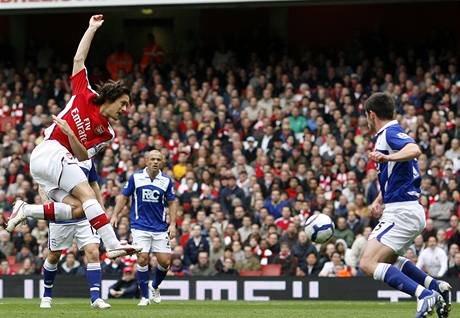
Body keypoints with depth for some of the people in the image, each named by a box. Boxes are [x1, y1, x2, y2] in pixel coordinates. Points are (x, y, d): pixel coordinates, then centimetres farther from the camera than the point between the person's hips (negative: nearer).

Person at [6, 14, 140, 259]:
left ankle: (26, 210, -6)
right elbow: (79, 59, 8)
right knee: (87, 195, -22)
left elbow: (83, 156, 5)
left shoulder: (106, 133, 18)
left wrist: (71, 135, -12)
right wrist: (92, 29, 9)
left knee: (80, 209, -9)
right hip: (51, 151, -7)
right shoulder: (85, 96, 7)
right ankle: (113, 245, -36)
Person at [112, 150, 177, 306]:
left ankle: (155, 287, 27)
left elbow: (172, 202, 9)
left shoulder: (167, 180, 2)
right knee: (142, 258, -13)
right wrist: (115, 215, -3)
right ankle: (145, 296, -1)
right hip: (140, 226, -2)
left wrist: (172, 224, 0)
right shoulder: (135, 177, -2)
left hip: (160, 227, 2)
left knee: (165, 261, -3)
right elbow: (123, 196, 6)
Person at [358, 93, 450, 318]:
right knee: (388, 259, 28)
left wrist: (387, 157, -48)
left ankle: (424, 294, -27)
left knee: (368, 264, -17)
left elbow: (414, 150, -34)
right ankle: (436, 286, 17)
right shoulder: (385, 136, 19)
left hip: (401, 212, -11)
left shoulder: (391, 133, -13)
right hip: (408, 211, 11)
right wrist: (379, 200, 24)